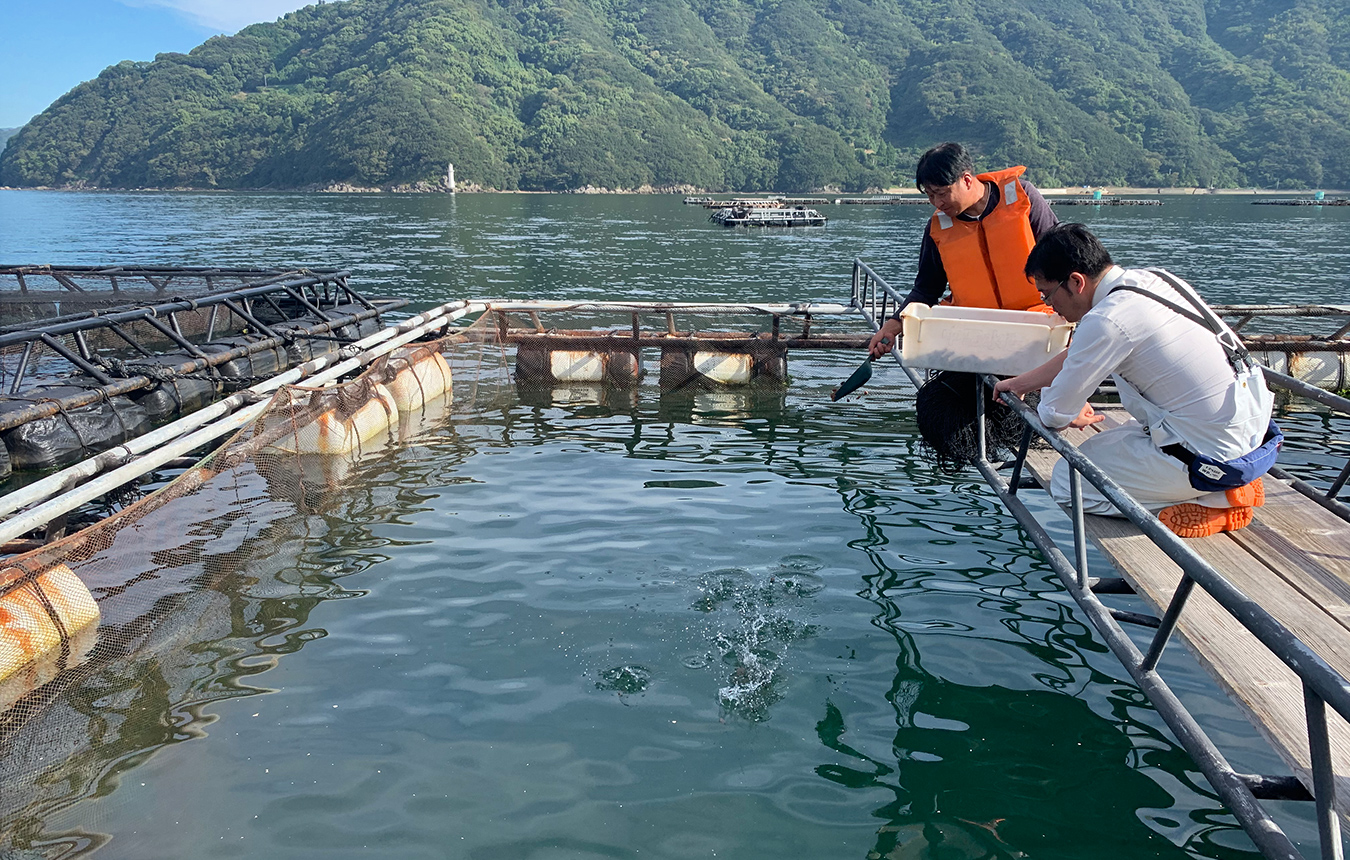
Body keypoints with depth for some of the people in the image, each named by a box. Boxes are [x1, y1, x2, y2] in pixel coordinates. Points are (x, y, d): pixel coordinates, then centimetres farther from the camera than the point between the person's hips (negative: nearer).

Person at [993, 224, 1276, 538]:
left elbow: (1055, 415, -11)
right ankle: (1227, 485, 13)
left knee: (1066, 482, -1)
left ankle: (1212, 502, -3)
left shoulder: (1107, 320, -22)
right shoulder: (1147, 279, 5)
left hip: (1213, 459, -9)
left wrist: (1077, 417, 13)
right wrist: (1020, 383, 29)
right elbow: (1078, 352, 21)